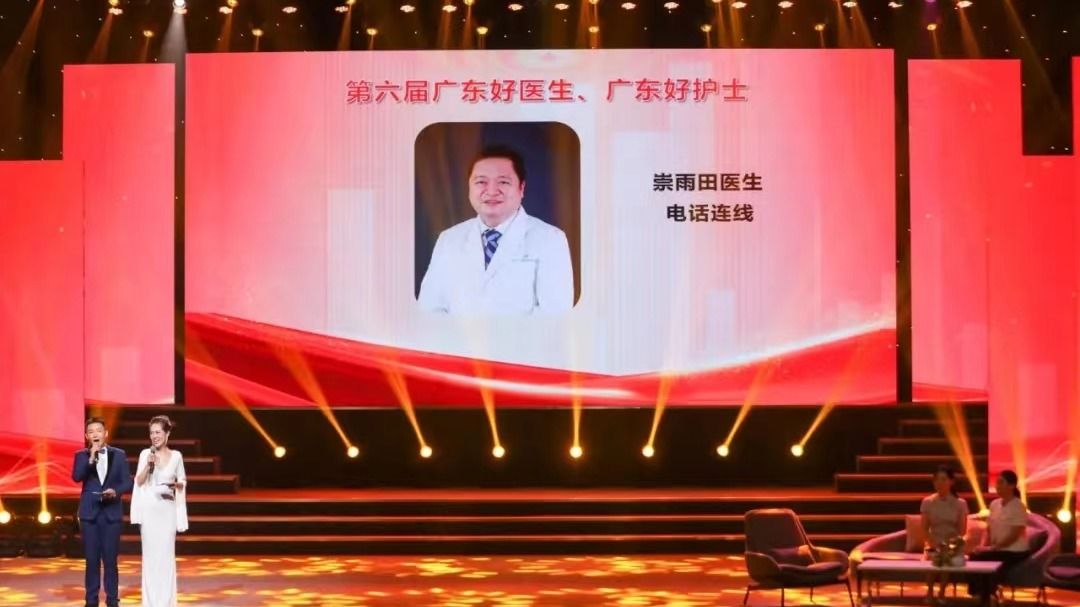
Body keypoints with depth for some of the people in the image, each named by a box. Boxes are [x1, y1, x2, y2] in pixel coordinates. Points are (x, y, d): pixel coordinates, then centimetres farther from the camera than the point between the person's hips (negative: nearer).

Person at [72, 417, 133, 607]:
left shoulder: (119, 455, 4)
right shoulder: (81, 455, 4)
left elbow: (127, 482, 2)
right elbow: (76, 477, -12)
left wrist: (116, 491, -17)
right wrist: (91, 458, -21)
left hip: (111, 512, 0)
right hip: (89, 512, 0)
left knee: (110, 559, 2)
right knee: (92, 559, 4)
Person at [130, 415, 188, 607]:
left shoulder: (176, 456, 3)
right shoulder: (145, 454, 1)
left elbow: (182, 482, 11)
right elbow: (139, 482, 0)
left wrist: (177, 485, -11)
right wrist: (148, 465, -15)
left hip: (167, 509, 0)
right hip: (148, 509, 0)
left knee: (166, 553, 0)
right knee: (150, 553, 3)